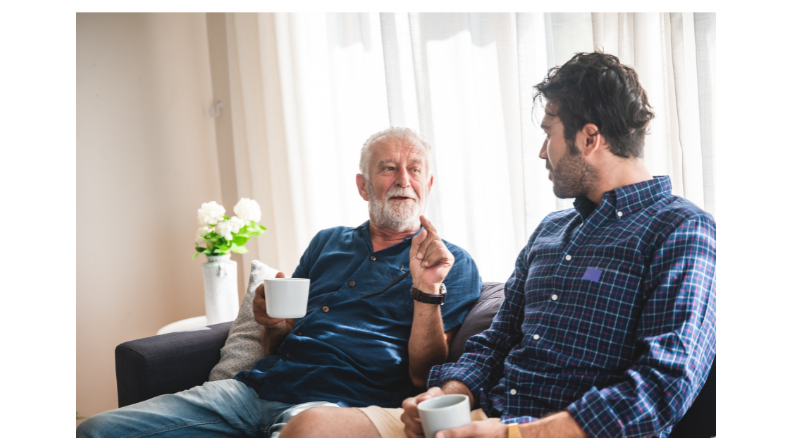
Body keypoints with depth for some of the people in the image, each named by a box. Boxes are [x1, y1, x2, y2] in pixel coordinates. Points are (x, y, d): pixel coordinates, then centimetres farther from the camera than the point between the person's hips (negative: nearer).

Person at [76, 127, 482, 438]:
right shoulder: (327, 242, 24)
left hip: (334, 404, -4)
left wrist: (427, 290, -14)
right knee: (95, 432, -12)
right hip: (257, 387, 5)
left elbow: (423, 377, -1)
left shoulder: (453, 265, 9)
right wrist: (273, 326, 3)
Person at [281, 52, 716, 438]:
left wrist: (516, 435, -22)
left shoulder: (680, 231, -4)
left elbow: (665, 383, -16)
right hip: (486, 415, 7)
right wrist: (449, 393, -1)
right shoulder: (549, 231, 22)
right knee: (312, 425, -17)